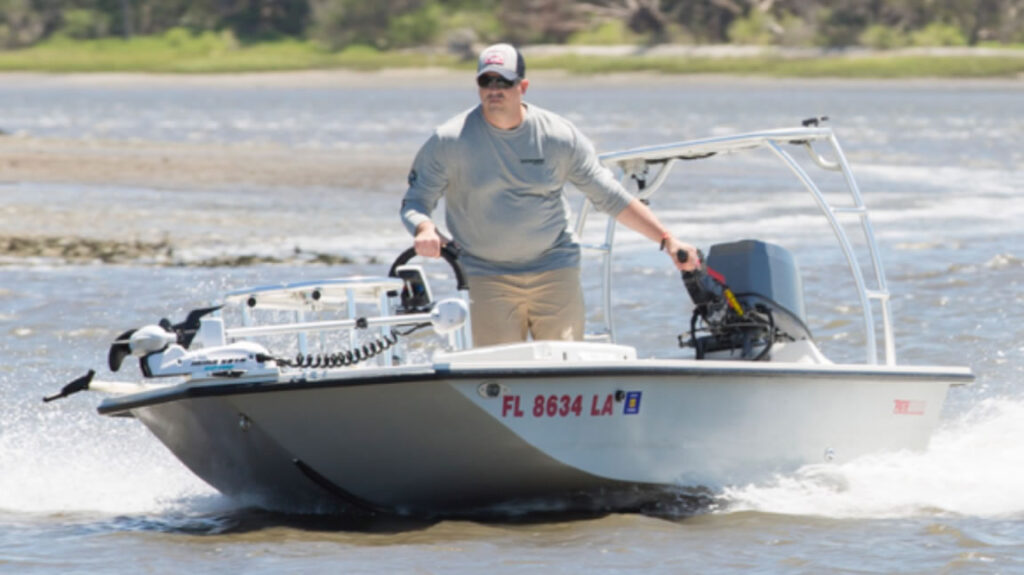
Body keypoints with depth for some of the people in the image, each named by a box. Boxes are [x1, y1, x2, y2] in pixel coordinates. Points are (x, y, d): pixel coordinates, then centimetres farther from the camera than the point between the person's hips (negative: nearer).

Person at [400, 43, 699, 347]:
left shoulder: (559, 136, -1)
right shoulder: (449, 141, -5)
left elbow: (611, 197, 7)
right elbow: (414, 203, 1)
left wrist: (666, 239, 1)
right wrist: (425, 229, -23)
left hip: (555, 271, 1)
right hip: (486, 275, -1)